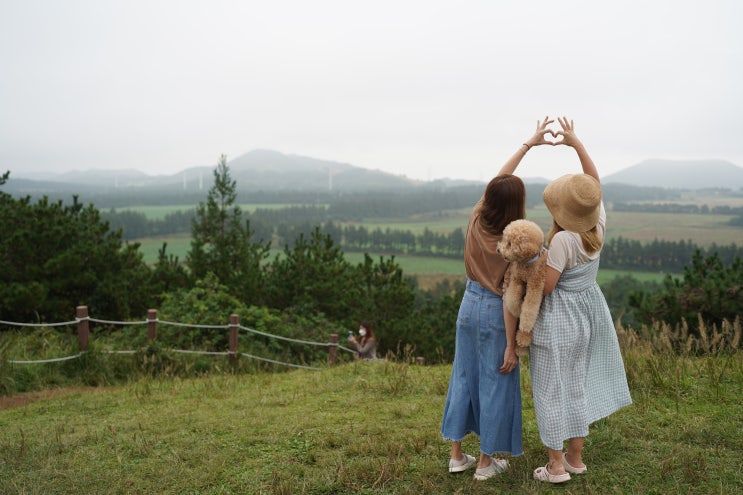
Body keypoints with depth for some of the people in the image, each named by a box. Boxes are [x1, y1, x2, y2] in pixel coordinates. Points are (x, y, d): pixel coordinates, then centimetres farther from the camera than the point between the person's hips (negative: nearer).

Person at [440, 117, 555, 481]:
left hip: (469, 305, 6)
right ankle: (485, 462, 21)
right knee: (495, 385, 9)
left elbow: (499, 178, 7)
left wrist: (529, 143, 13)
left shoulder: (476, 220, -7)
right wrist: (511, 347, -13)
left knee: (463, 378, 16)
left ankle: (456, 454, 27)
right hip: (495, 314, -6)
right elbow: (510, 298, -20)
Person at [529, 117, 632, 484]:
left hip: (559, 317, -7)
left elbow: (544, 287, -21)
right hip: (588, 309, 7)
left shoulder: (563, 240, -25)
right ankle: (576, 458, 30)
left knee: (553, 388, 5)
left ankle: (556, 466, 15)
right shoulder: (598, 225, -6)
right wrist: (576, 143, 7)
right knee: (578, 384, 18)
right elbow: (595, 182, 7)